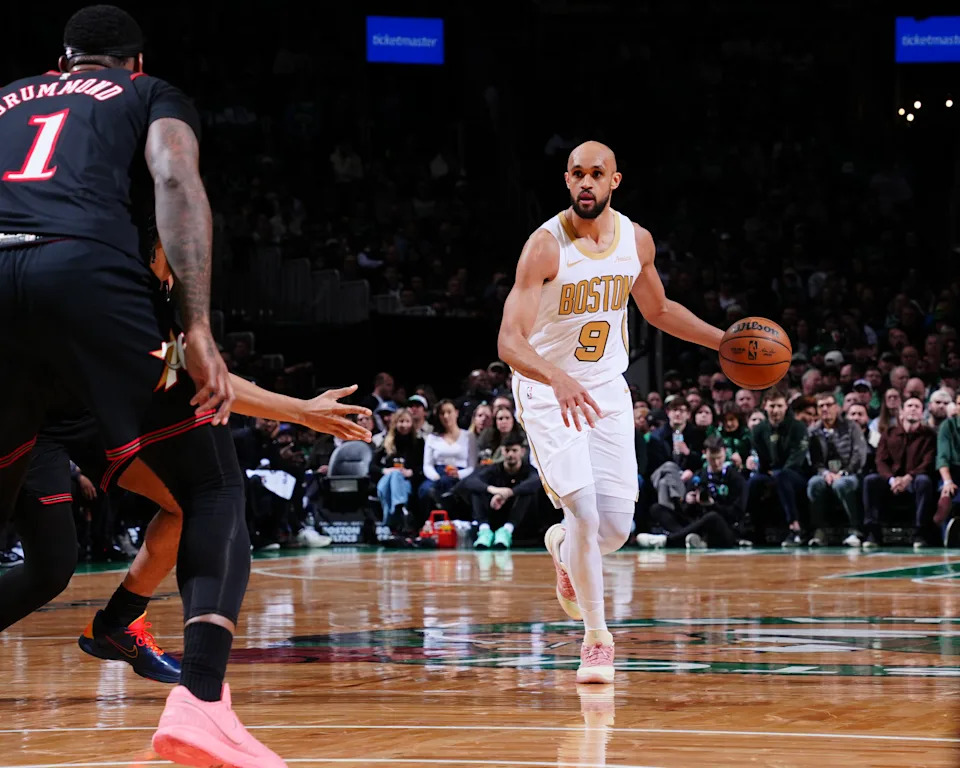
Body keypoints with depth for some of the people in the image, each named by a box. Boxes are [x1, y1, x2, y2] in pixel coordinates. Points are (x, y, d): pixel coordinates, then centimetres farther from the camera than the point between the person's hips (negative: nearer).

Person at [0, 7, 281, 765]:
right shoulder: (154, 97, 26)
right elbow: (177, 182, 4)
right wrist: (198, 326, -6)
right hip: (85, 270, -4)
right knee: (212, 487, 8)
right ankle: (200, 699, -13)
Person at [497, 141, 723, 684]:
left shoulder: (637, 241, -3)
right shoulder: (545, 247, -20)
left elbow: (658, 310, 17)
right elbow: (510, 340, -28)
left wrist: (724, 340, 8)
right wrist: (559, 379, -46)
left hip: (607, 390, 5)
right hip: (547, 392, -5)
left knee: (617, 527, 0)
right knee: (585, 511, -18)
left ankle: (563, 548, 36)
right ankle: (597, 638, -2)